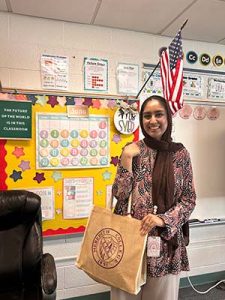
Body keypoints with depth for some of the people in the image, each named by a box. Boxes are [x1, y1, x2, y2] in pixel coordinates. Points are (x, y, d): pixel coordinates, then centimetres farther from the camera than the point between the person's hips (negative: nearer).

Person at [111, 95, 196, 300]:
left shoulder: (180, 153, -3)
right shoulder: (132, 151, -4)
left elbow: (189, 200, -1)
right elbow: (119, 195, -7)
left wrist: (163, 219, -16)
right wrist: (126, 159, -17)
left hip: (167, 238, 1)